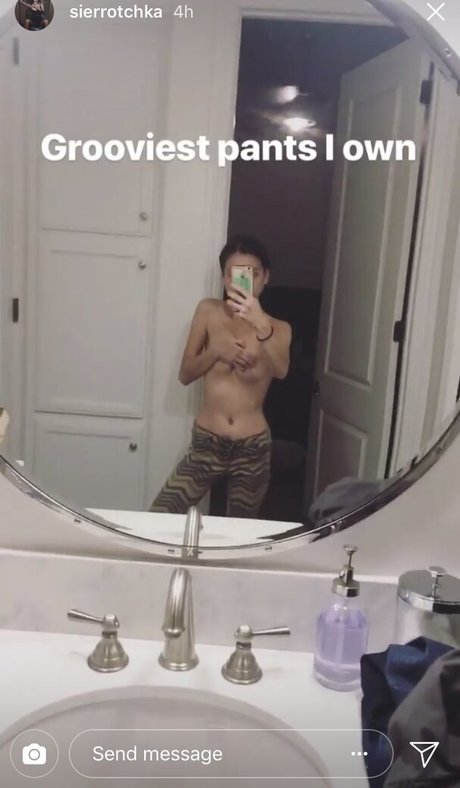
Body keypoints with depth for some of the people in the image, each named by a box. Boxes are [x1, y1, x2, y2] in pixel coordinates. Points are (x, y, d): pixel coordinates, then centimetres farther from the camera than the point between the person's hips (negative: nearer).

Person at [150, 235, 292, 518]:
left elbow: (281, 371, -23)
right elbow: (185, 374, 1)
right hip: (206, 443, 0)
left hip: (253, 449, 0)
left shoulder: (279, 328, 0)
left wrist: (261, 325, -40)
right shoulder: (209, 311, 1)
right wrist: (215, 350, -17)